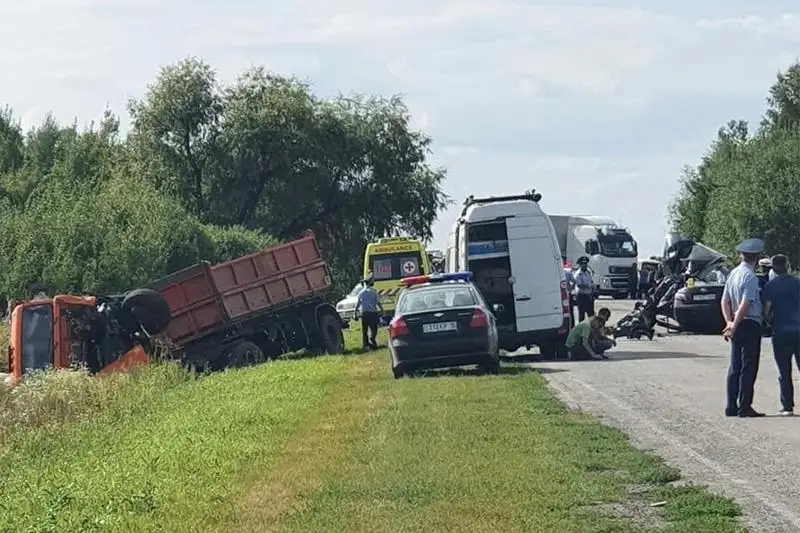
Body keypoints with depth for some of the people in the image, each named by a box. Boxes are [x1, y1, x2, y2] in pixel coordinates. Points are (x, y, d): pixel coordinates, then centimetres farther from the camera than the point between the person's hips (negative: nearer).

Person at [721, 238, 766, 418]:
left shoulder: (733, 273, 9)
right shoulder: (750, 277, -17)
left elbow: (725, 302, 11)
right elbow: (745, 305, -21)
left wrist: (729, 322, 4)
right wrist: (734, 326, -15)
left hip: (737, 326, 8)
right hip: (750, 326, -8)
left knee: (735, 366, 11)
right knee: (749, 367, -3)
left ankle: (731, 407, 14)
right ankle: (744, 408, -2)